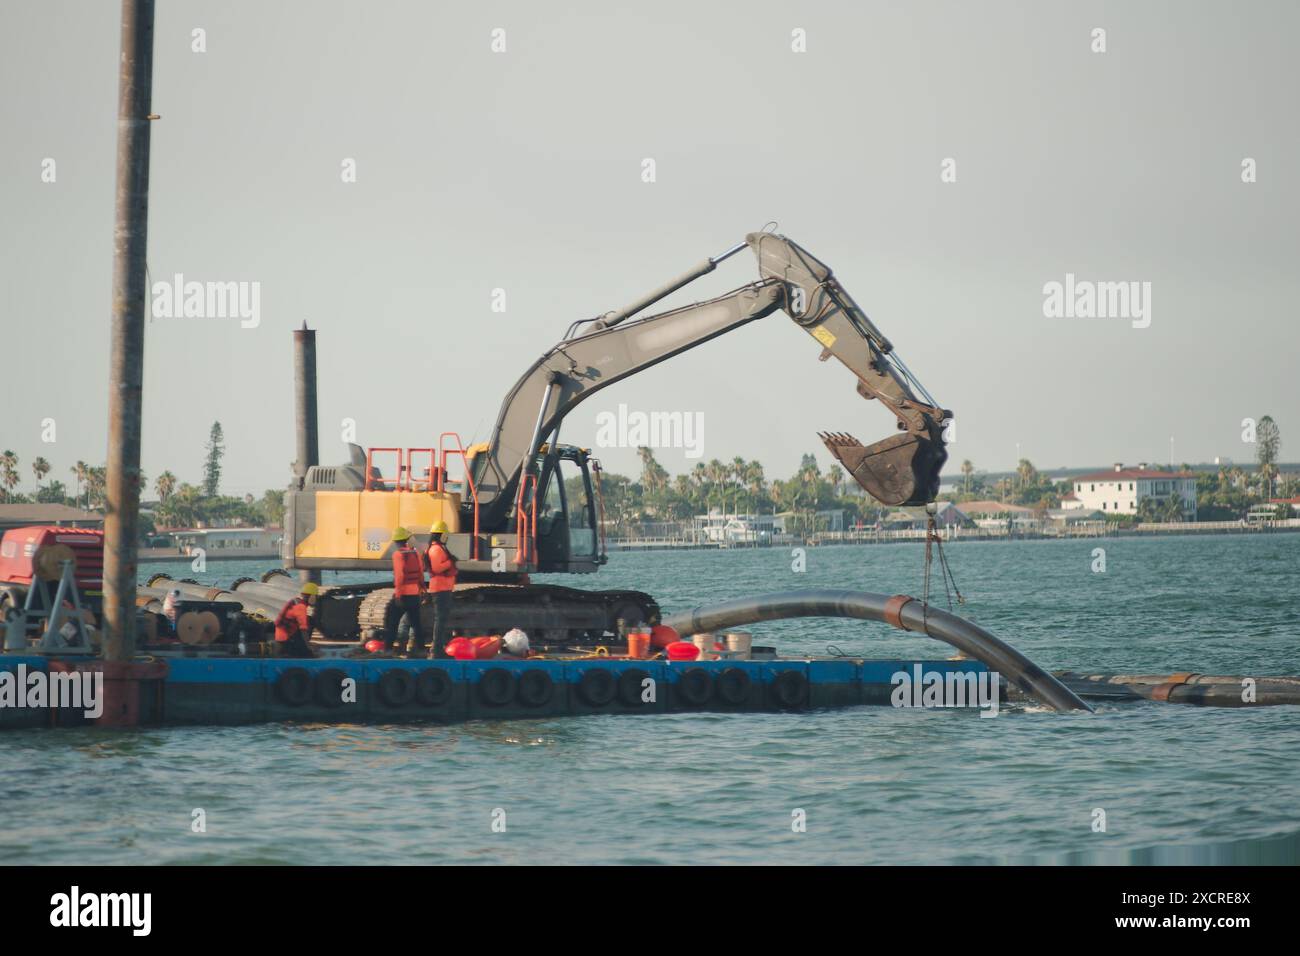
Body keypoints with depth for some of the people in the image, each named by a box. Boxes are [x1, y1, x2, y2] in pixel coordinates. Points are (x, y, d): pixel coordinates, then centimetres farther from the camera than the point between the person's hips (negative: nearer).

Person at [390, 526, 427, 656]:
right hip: (415, 591, 4)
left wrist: (397, 593, -13)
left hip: (404, 592, -4)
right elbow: (421, 572, 10)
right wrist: (422, 589, 19)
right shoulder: (415, 553, 6)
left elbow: (399, 575, -15)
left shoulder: (398, 554, -10)